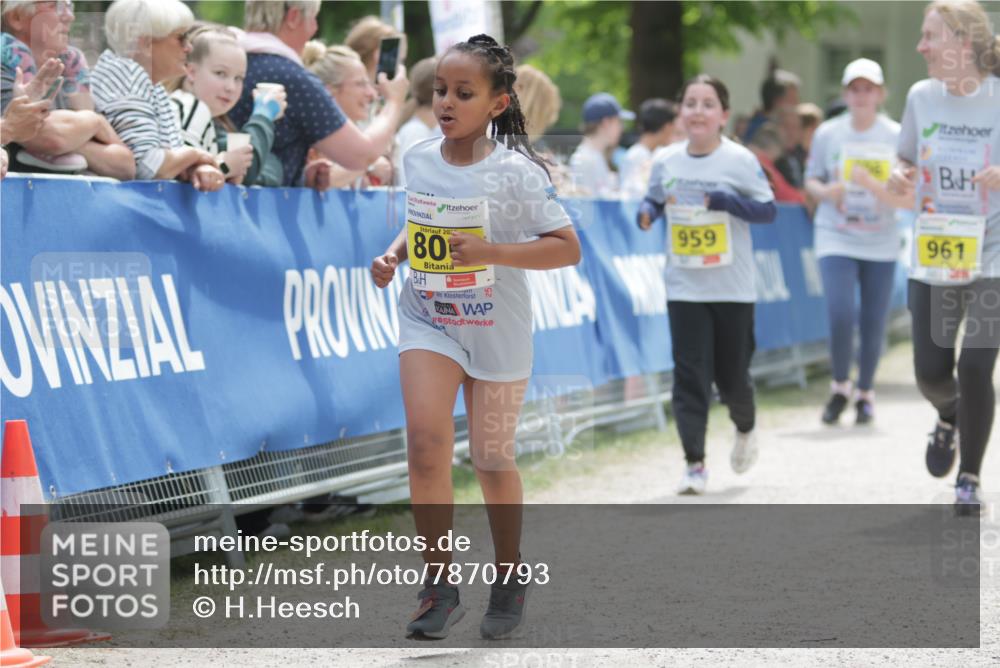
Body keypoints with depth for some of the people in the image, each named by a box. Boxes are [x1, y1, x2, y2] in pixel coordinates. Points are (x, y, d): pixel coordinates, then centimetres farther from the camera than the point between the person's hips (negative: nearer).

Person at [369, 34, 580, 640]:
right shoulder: (420, 160, -1)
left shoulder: (515, 172, -15)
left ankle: (510, 577, 31)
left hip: (497, 328, -3)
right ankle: (440, 586, -7)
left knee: (493, 459, 9)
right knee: (426, 441, -16)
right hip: (428, 319, 3)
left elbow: (568, 249, -16)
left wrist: (490, 252, -27)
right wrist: (393, 255, -4)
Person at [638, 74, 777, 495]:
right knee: (689, 373, -6)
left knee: (731, 374, 8)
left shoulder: (739, 161, -8)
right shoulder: (666, 161, 0)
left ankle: (745, 429, 41)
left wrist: (723, 200, -21)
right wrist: (646, 212, -8)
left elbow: (768, 209, -7)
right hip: (684, 286, 2)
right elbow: (654, 197, 15)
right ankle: (694, 463, -2)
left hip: (733, 287, -1)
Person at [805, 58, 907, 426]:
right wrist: (824, 192, -12)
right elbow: (811, 180, 10)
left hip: (881, 244, 1)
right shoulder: (827, 134, 1)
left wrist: (871, 183, -22)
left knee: (874, 323, 3)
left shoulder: (895, 137, -2)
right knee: (840, 315, -15)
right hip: (836, 240, 0)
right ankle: (840, 387, 8)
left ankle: (865, 393, 24)